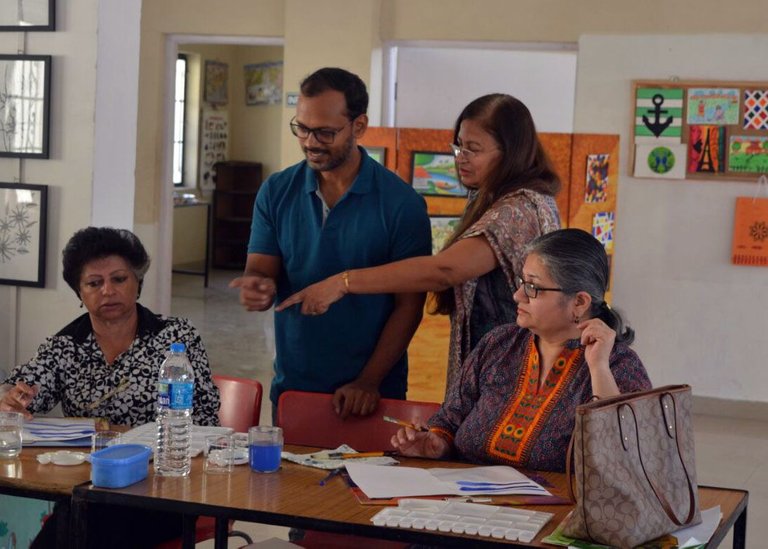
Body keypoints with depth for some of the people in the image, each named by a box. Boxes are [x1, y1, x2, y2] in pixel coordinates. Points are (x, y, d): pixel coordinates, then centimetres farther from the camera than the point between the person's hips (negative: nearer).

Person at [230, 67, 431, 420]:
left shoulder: (401, 204, -9)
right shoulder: (276, 192, 1)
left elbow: (408, 306, -8)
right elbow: (259, 271, 0)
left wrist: (369, 381, -15)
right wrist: (258, 288, -24)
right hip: (290, 386, 3)